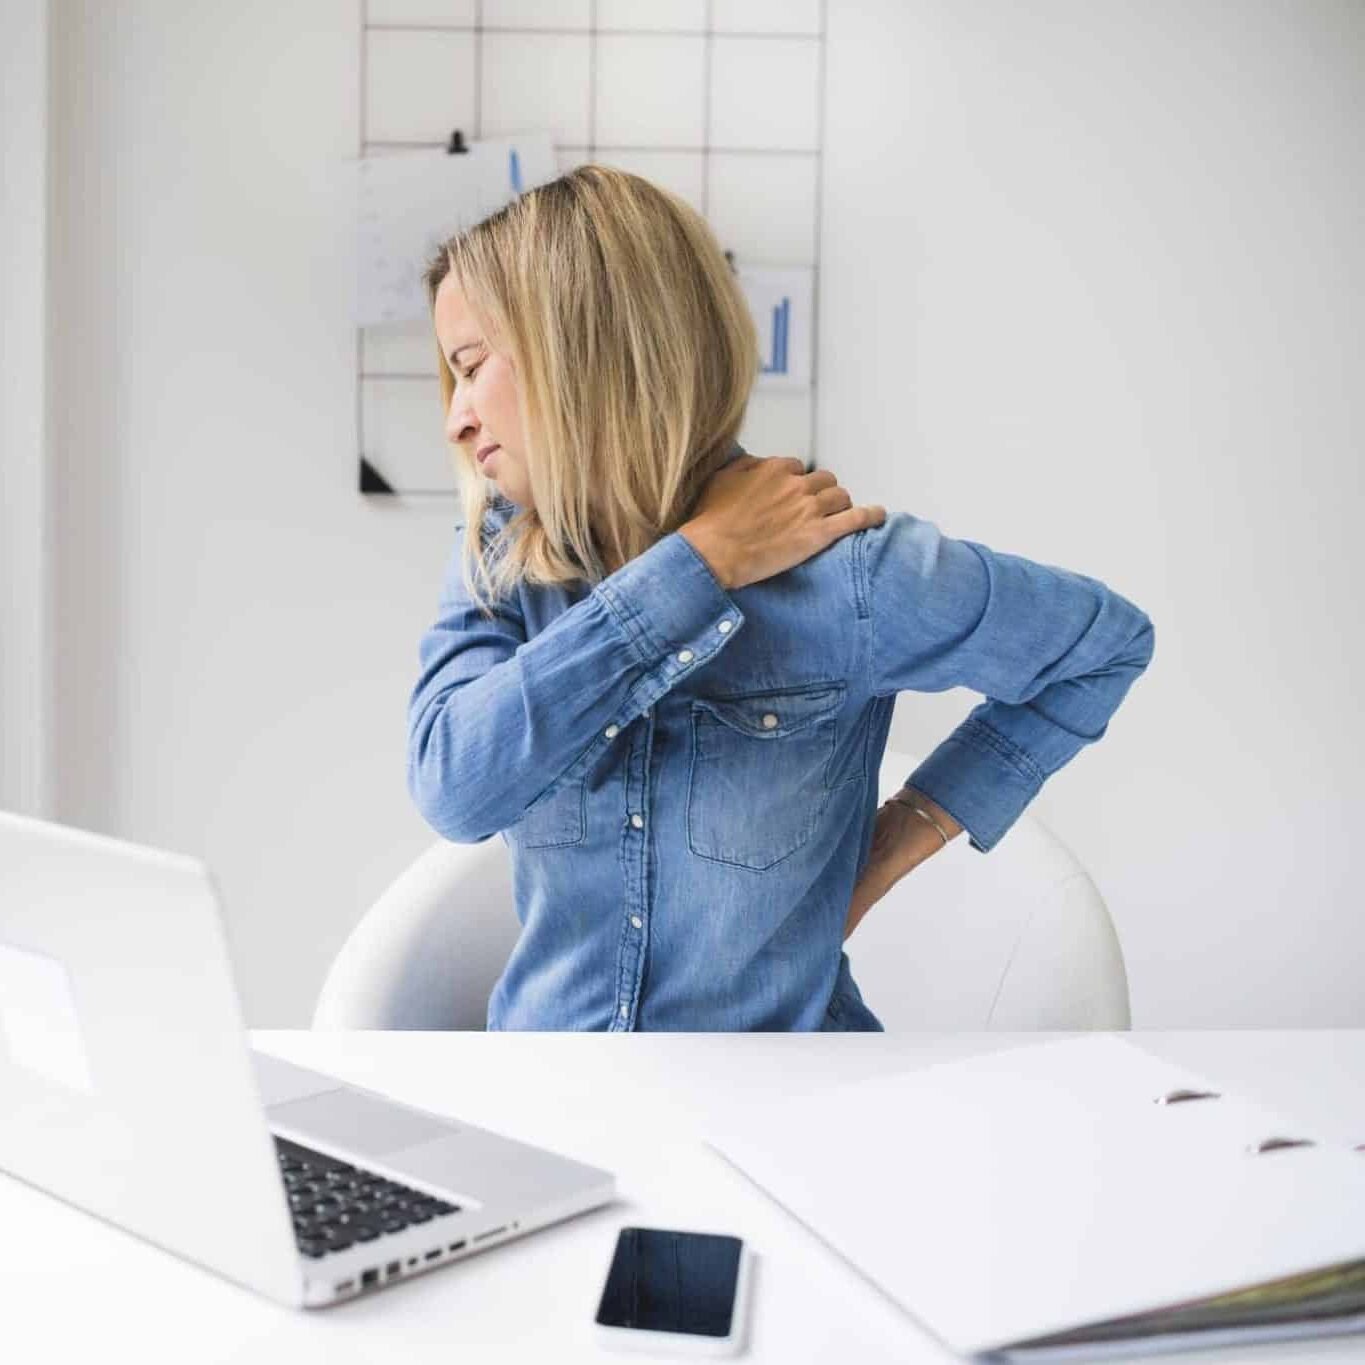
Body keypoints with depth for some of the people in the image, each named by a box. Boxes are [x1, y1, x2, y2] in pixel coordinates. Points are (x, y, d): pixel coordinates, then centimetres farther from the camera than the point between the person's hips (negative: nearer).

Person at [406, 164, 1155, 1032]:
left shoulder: (843, 575, -13)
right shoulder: (497, 562, -2)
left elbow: (1110, 641, -1)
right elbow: (452, 781, -20)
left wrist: (910, 830, -6)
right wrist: (697, 562, -20)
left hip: (786, 1023, -2)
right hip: (544, 1020, 2)